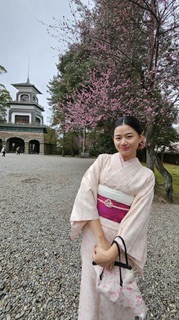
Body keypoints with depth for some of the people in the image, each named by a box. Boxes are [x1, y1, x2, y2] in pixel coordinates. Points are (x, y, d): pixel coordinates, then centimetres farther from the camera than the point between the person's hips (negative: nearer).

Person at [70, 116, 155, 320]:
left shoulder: (146, 176, -5)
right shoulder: (102, 161, -4)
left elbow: (137, 217, -12)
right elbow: (85, 196, -14)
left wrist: (112, 252, -19)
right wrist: (102, 240, -19)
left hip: (123, 240, 0)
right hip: (94, 233, 1)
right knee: (93, 289, 20)